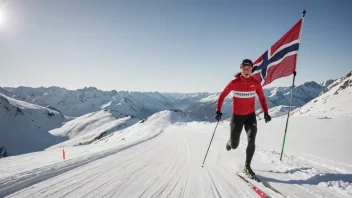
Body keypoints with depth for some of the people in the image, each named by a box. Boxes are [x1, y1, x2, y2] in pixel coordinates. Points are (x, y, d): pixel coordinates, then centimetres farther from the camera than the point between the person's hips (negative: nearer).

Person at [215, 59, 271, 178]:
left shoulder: (256, 83, -6)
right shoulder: (234, 83, -12)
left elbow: (262, 98, 6)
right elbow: (222, 95, -4)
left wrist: (266, 113, -2)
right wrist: (218, 110, -10)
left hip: (250, 116, 1)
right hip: (237, 116, -1)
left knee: (251, 141, -17)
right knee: (234, 146, 8)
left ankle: (247, 167, 2)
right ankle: (230, 141, 47)